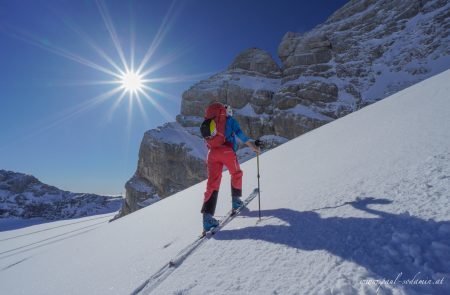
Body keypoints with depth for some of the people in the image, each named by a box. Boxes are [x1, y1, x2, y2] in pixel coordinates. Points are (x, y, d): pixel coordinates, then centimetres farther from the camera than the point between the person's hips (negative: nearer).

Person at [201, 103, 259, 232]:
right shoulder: (230, 120, 12)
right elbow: (238, 132, -6)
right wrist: (251, 144, -9)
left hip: (212, 152, 4)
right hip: (227, 151, -4)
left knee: (212, 182, -3)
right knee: (236, 173, 22)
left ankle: (207, 214, -14)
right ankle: (236, 200, 26)